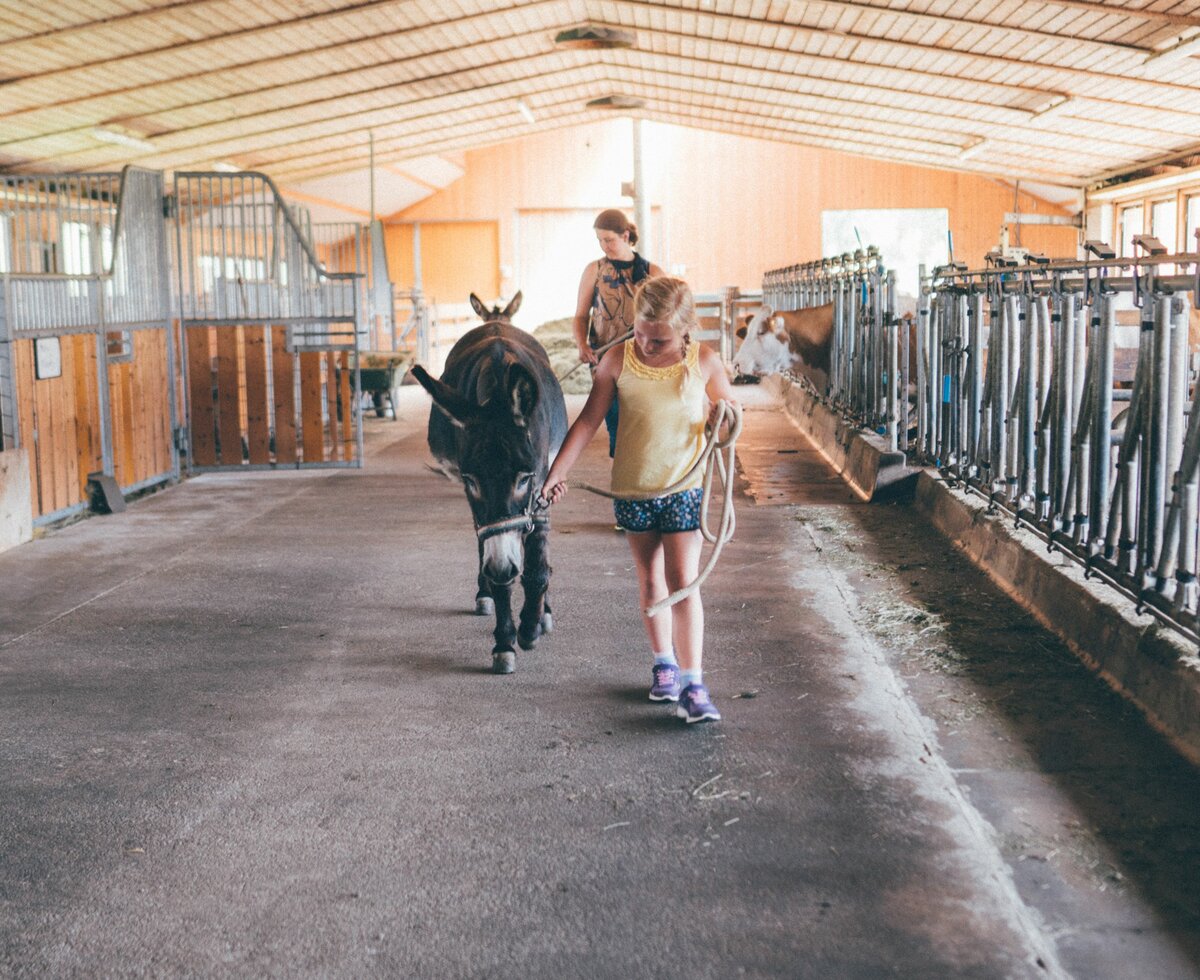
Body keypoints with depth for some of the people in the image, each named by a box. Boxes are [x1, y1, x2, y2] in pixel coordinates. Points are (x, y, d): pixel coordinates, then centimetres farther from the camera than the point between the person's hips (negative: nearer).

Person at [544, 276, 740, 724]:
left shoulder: (704, 363, -7)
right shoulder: (618, 360, -7)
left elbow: (728, 409, 9)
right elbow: (588, 421, -1)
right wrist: (557, 472, -3)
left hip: (684, 487, -2)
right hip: (632, 489, 2)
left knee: (683, 581, -7)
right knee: (650, 580, 14)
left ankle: (692, 684, -6)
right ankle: (664, 663, 30)